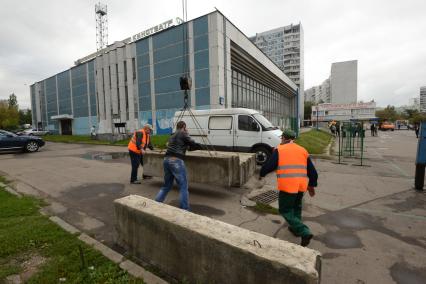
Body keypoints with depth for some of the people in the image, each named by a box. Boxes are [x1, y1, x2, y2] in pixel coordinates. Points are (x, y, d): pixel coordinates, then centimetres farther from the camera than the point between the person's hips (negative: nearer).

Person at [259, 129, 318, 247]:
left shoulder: (279, 150, -1)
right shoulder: (303, 150, 14)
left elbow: (269, 165, -3)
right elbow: (312, 171, 18)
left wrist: (261, 174, 16)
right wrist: (312, 185, 29)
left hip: (287, 186, -6)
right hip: (301, 185, 6)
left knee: (286, 211, 6)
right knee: (296, 207, 28)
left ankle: (305, 232, -4)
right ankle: (295, 228, 39)